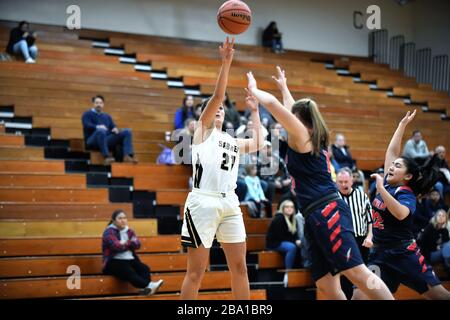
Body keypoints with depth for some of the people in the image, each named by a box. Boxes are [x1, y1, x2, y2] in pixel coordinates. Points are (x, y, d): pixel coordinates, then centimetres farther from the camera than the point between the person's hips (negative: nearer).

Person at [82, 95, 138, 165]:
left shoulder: (107, 116, 25)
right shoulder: (87, 114, 9)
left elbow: (113, 126, 17)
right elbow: (87, 125, -10)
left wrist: (115, 129, -9)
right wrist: (98, 127, -29)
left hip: (106, 141, 5)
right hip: (92, 142, -5)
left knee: (127, 132, -12)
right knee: (101, 131, -40)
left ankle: (127, 155, -34)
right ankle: (107, 157, -48)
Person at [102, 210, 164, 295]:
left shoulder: (129, 231, 18)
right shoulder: (109, 232, -1)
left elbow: (137, 244, 1)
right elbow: (117, 246, -18)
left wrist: (125, 243, -14)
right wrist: (129, 244, -3)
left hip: (130, 260, 6)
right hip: (114, 262, -6)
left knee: (144, 269, -25)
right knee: (129, 272, -35)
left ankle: (146, 289, -52)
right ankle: (150, 285, -57)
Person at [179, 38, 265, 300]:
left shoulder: (233, 142, 26)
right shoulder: (203, 130, 8)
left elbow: (258, 144, 15)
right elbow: (217, 95, -3)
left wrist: (255, 111, 23)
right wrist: (226, 62, -11)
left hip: (230, 203, 6)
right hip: (203, 202, -6)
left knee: (240, 267, 6)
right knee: (196, 271, -5)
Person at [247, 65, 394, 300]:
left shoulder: (301, 135, 1)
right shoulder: (310, 138, 23)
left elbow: (271, 103, -7)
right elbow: (294, 110, 42)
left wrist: (253, 89, 11)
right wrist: (284, 88, 54)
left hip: (327, 212, -9)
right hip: (314, 219, 9)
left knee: (357, 273, -18)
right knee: (326, 285, 1)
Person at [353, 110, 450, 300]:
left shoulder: (407, 195, -11)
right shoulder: (388, 184, 7)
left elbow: (400, 213, -35)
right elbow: (392, 151, 10)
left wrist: (380, 188, -36)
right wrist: (403, 123, 12)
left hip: (404, 255, -6)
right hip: (380, 255, 6)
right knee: (359, 295, -10)